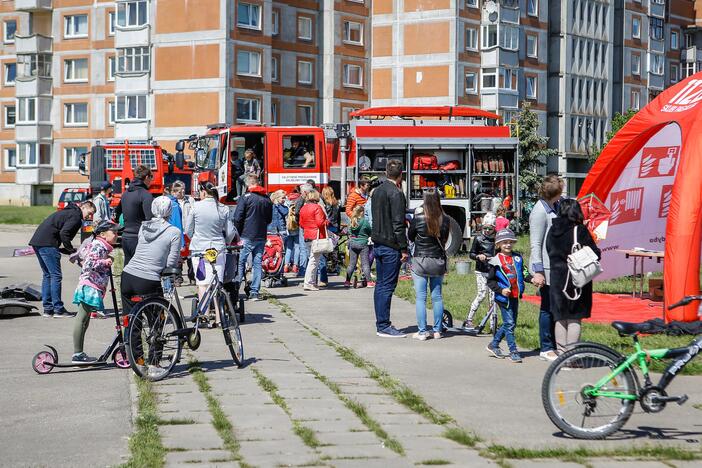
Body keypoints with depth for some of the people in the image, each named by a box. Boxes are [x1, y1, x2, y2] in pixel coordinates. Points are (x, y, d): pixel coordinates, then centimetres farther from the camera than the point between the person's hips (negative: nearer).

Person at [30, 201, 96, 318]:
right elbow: (64, 233, -18)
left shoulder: (68, 212, 25)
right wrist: (71, 250, -9)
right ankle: (58, 309, -3)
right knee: (56, 276, -4)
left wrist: (63, 249, 11)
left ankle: (47, 309, 18)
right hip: (47, 244, -10)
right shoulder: (76, 216, -5)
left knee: (47, 275, 15)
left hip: (37, 241, 10)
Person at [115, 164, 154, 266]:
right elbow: (149, 219, -20)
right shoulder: (145, 195, -13)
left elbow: (117, 213, 23)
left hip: (125, 237, 8)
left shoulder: (125, 194, 13)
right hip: (138, 238, -8)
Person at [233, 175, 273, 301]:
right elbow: (269, 219, 16)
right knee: (257, 263, 7)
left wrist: (238, 232, 2)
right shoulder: (267, 199, 7)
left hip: (246, 235, -4)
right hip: (261, 236, 4)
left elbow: (237, 218, -10)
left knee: (240, 262, 2)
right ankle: (255, 292, 5)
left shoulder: (245, 197, -9)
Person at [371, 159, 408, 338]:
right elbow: (398, 224, -18)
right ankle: (384, 326, -4)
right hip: (391, 246, -8)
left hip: (377, 243, 8)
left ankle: (381, 324, 16)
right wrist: (404, 249, -15)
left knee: (380, 285, 12)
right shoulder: (396, 193, -15)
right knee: (387, 286, -6)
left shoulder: (377, 191, 11)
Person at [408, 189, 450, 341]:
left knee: (420, 298, 2)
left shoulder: (418, 218, -13)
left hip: (420, 261, -3)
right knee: (437, 297, 11)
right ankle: (437, 331, 15)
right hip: (439, 261, 3)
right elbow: (444, 240, 7)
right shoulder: (445, 220, -6)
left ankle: (422, 332, 1)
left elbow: (410, 237, 2)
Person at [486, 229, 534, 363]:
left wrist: (532, 279, -7)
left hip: (515, 296, 6)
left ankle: (494, 344, 27)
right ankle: (513, 351, -4)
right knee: (509, 323, -7)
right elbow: (490, 281, -4)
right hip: (504, 297, -6)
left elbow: (523, 273, 13)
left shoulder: (517, 258, 7)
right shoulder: (496, 261, -7)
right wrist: (501, 290, -17)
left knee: (511, 323, 13)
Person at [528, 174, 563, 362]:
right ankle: (546, 348, 8)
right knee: (547, 307, -1)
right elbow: (535, 243, -16)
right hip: (546, 268, -8)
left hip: (556, 266, 8)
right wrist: (538, 271, -18)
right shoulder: (540, 211, -15)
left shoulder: (555, 207, 11)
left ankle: (553, 345, 21)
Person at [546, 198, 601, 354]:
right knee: (574, 318, 1)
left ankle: (561, 352, 15)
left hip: (557, 278, 4)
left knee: (560, 318, 13)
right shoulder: (580, 230, -12)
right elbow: (595, 254, -10)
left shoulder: (552, 230, 2)